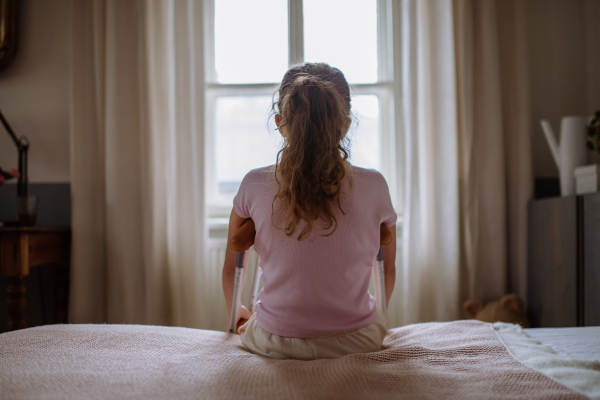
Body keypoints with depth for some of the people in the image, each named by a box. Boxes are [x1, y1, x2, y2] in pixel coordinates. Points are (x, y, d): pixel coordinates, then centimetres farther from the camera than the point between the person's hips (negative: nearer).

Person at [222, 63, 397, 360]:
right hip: (358, 341, 0)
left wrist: (235, 314, 25)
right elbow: (389, 270, 5)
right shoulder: (373, 186, -10)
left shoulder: (254, 185, -11)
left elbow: (231, 268, 4)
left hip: (274, 343, 1)